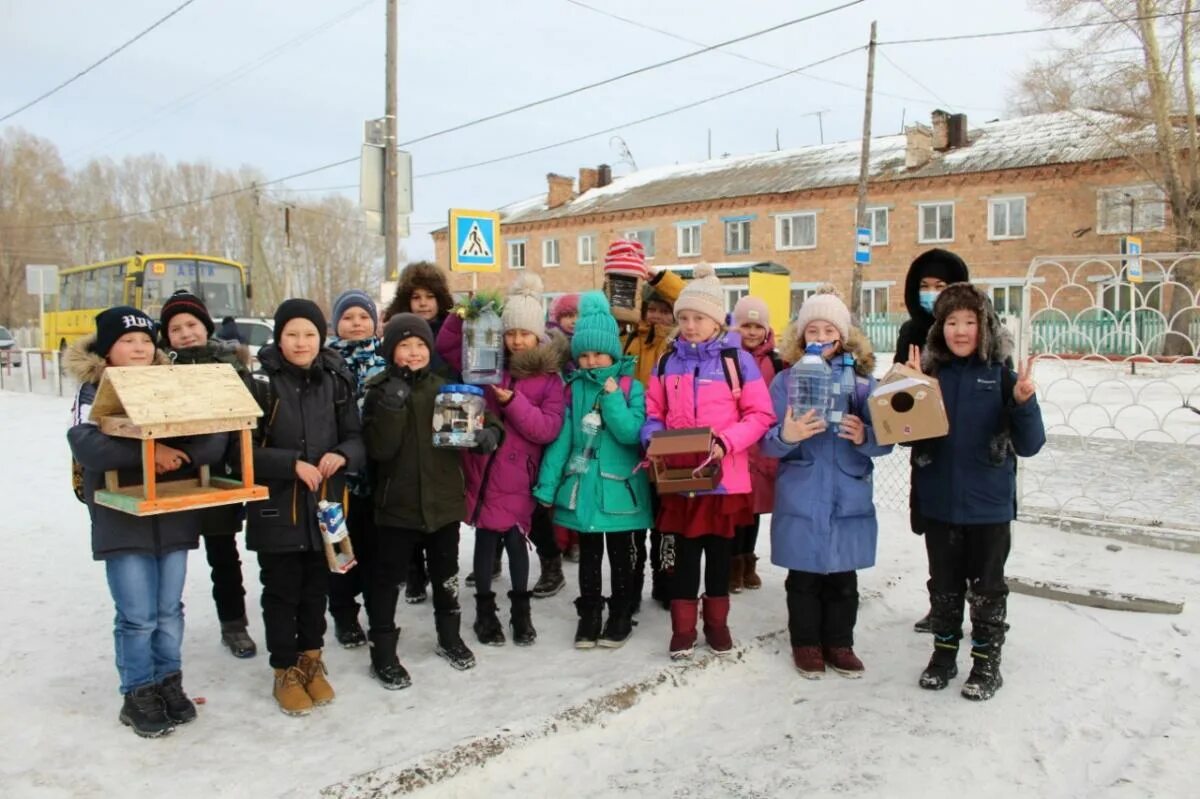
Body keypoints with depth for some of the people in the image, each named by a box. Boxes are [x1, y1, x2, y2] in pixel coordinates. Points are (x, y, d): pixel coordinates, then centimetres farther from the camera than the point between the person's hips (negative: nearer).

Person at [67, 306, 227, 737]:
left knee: (169, 610, 12)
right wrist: (146, 451, -28)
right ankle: (139, 695, 17)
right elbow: (84, 444, -21)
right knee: (137, 616, 0)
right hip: (123, 520, -3)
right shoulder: (93, 391, -2)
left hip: (173, 516, 3)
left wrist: (180, 453, -22)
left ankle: (169, 684, 28)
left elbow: (215, 440, -5)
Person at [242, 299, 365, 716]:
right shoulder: (262, 383, -9)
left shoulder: (335, 382, 2)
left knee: (316, 590, 16)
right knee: (282, 593, 9)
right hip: (276, 508, -3)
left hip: (325, 506, 3)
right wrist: (293, 464, -22)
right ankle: (286, 672, 25)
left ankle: (311, 662, 34)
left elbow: (357, 438, 6)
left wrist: (342, 455, -15)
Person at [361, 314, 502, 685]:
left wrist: (488, 434, -18)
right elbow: (379, 448, -16)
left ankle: (449, 637, 37)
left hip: (444, 499, 3)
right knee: (387, 577, 5)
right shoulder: (380, 392, -6)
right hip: (397, 501, -3)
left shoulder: (445, 387, 2)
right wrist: (392, 407, -28)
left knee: (446, 573, 18)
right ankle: (382, 652, 20)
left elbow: (480, 419, 4)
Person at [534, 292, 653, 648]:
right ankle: (589, 616, 27)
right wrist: (547, 485, -4)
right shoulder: (573, 389, 2)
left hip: (618, 486, -3)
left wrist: (612, 398, -22)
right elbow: (561, 438, -1)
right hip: (583, 486, 3)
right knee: (588, 554, 14)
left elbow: (631, 434, -17)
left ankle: (621, 616, 26)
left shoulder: (631, 388, -6)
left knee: (620, 554, 11)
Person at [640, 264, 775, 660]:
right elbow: (653, 413, 9)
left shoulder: (737, 359, -6)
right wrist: (653, 439, -12)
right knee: (685, 553, 9)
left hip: (724, 475, -2)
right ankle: (683, 626, 21)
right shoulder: (667, 362, 5)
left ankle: (716, 622, 29)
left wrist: (726, 441, -20)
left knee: (720, 551, 13)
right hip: (679, 475, 2)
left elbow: (760, 415, -7)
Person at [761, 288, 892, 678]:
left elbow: (885, 439, 1)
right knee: (804, 575, 9)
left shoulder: (862, 379, 2)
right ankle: (806, 643, 25)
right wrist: (786, 436, -27)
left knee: (843, 576, 12)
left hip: (849, 497, 1)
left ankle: (839, 643, 28)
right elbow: (768, 443, -6)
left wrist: (866, 437, -21)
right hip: (801, 497, -1)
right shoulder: (785, 381, -1)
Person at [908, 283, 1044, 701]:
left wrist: (1024, 402, -25)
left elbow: (1029, 445, -8)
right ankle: (944, 653, 32)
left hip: (989, 505, -2)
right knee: (944, 584, 16)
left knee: (986, 586, 12)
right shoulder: (929, 372, -1)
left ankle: (987, 662, 27)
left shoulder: (1001, 376, -7)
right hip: (939, 502, 2)